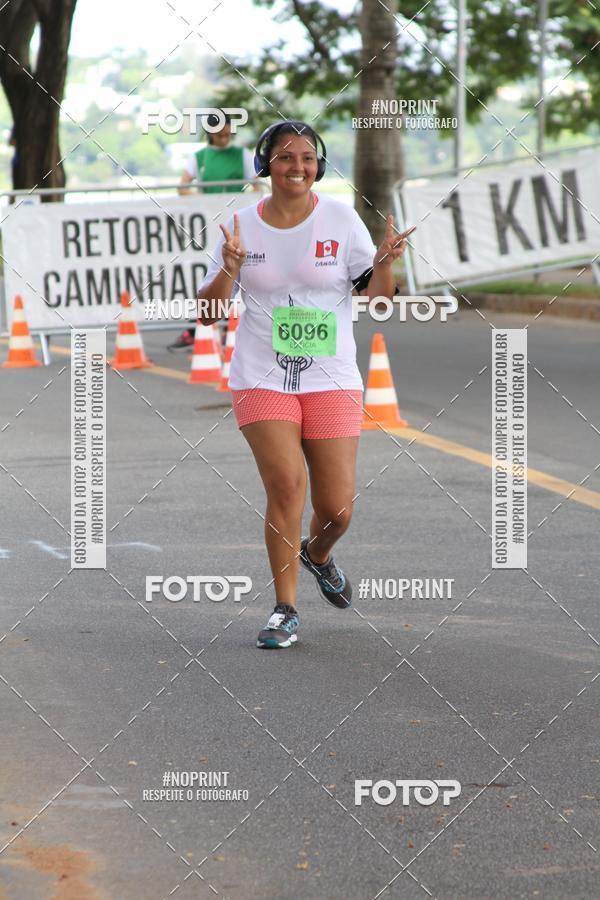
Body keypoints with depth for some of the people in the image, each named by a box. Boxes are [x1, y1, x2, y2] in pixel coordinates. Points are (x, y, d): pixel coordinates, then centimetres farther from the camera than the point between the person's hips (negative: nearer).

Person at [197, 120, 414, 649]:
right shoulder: (243, 225, 2)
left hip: (332, 381, 1)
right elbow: (208, 311, 5)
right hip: (261, 380, -1)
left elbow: (376, 296, 4)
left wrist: (384, 263, -17)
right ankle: (286, 610, -7)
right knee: (286, 482, -18)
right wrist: (229, 269, -14)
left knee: (337, 509, -1)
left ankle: (317, 554, 37)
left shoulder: (341, 219, 1)